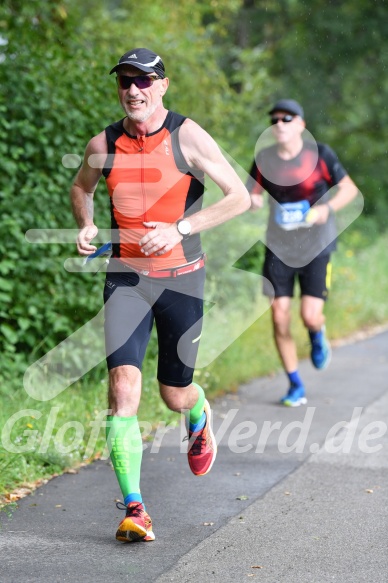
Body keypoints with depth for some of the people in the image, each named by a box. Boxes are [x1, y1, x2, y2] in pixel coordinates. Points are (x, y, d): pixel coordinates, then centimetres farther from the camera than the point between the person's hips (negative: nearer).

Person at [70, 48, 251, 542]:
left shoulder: (188, 137, -8)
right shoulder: (103, 145, 1)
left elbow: (240, 197, -8)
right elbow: (81, 188, 22)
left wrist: (179, 228, -18)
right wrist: (86, 226, 1)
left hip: (180, 276, -1)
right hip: (125, 276, 1)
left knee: (175, 395, 8)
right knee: (123, 380, -17)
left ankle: (200, 419, 49)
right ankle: (133, 509, -15)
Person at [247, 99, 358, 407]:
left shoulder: (319, 153, -8)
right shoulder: (264, 158, -1)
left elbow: (349, 188, 0)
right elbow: (252, 197, 5)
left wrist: (327, 208, -18)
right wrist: (252, 201, -19)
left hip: (316, 247, -2)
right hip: (279, 248, 2)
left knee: (310, 316, -13)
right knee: (280, 318, -4)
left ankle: (318, 336, 28)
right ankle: (296, 387, 13)